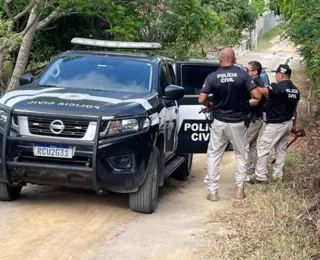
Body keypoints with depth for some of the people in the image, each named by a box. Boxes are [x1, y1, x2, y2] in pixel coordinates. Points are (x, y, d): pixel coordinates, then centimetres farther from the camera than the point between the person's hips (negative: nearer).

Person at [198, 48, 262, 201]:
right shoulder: (243, 75, -8)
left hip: (219, 122, 0)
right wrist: (247, 103, 9)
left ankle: (212, 191, 8)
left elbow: (201, 100, -11)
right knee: (241, 154, 15)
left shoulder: (212, 77, -7)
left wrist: (209, 105, 10)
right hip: (238, 122, 0)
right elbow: (257, 97, -11)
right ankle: (239, 188, 15)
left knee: (214, 155, 10)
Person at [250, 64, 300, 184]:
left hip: (275, 124, -8)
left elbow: (260, 91, -32)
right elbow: (294, 109, 15)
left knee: (263, 150, -1)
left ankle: (261, 178, 0)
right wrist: (294, 125, 23)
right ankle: (278, 176, 20)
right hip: (287, 123, 9)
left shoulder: (278, 87, -19)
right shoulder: (295, 90, 7)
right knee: (281, 150, 15)